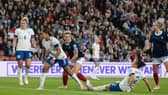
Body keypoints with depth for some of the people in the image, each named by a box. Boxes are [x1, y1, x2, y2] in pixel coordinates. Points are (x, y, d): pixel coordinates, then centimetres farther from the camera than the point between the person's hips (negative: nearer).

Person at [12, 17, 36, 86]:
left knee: (28, 65, -11)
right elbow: (15, 40, 5)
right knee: (20, 65, -2)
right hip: (19, 50, -1)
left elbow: (32, 40, 11)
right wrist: (13, 49, -3)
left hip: (28, 50, 1)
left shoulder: (30, 30, 7)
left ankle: (26, 76, 15)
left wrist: (35, 46, -5)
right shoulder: (18, 30, 3)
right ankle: (20, 79, 11)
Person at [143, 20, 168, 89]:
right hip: (155, 56, 3)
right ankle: (157, 85, 20)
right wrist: (146, 48, -8)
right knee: (155, 72, 3)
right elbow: (150, 45, 10)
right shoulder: (153, 35, 4)